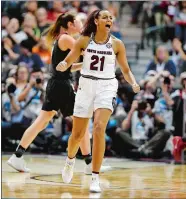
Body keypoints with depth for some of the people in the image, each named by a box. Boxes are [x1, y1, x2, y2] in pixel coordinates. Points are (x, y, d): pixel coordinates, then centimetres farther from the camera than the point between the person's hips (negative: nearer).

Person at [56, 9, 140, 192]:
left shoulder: (117, 44, 0)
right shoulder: (84, 40, -1)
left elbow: (125, 70, 7)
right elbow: (67, 62, 1)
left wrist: (133, 84, -12)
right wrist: (62, 66, -23)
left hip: (106, 87, -1)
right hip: (86, 86, 1)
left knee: (99, 128, -21)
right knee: (77, 133, 8)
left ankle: (95, 178, -15)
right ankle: (70, 160, 44)